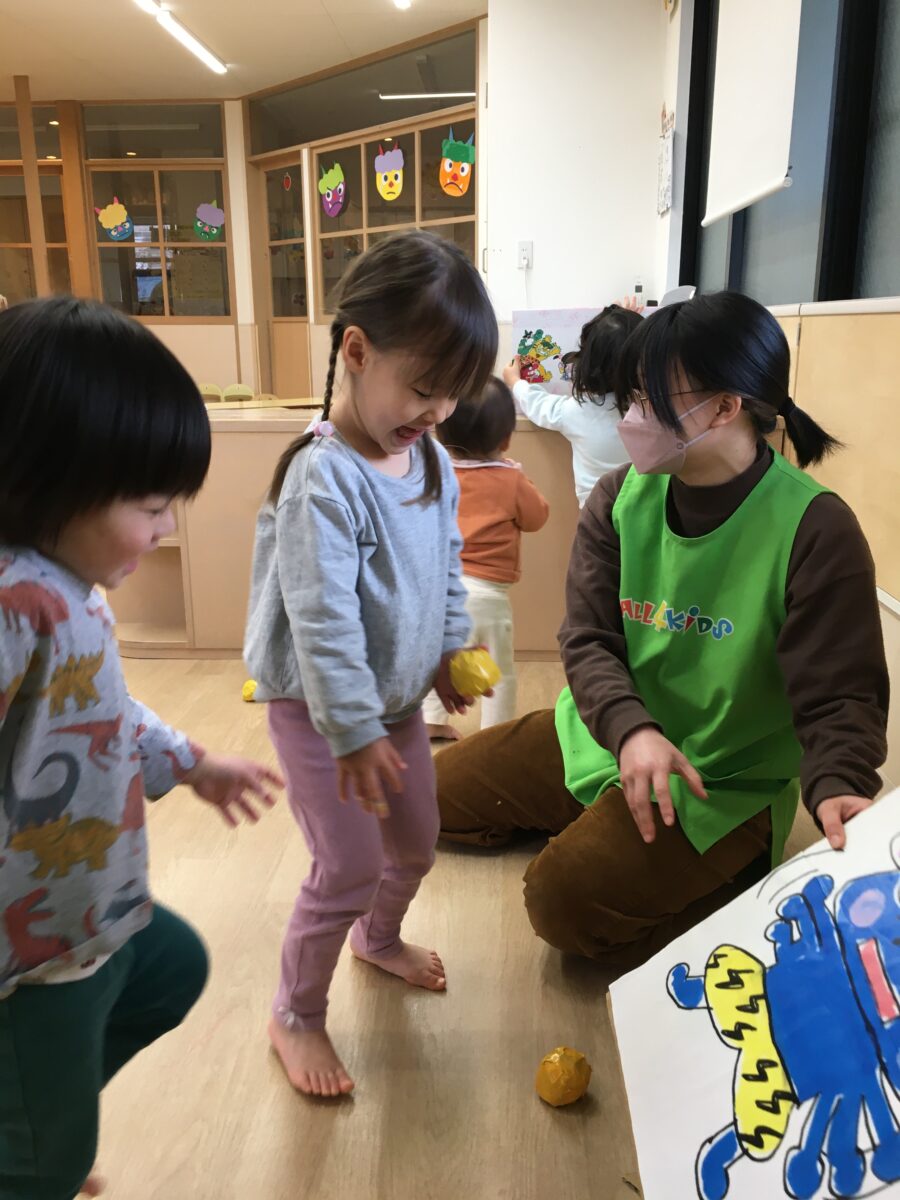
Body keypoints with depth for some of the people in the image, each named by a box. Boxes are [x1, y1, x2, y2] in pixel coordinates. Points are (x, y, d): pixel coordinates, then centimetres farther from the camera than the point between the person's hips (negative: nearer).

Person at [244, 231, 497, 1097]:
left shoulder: (432, 461, -1)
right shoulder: (324, 479, -27)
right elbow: (322, 621, -29)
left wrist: (449, 651, 13)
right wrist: (354, 732, -25)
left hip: (398, 699, 8)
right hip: (322, 710, -8)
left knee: (415, 842, 21)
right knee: (349, 869, 0)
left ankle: (378, 940, 52)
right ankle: (295, 1015, 26)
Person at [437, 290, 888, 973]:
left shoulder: (814, 530, -20)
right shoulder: (622, 498, -7)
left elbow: (838, 694, -19)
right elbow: (587, 640, -10)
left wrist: (836, 787, -40)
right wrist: (631, 729, -30)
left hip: (723, 782, -5)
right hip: (607, 741, 6)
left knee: (565, 900, -23)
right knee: (439, 791, 9)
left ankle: (736, 868, 2)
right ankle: (602, 821, 20)